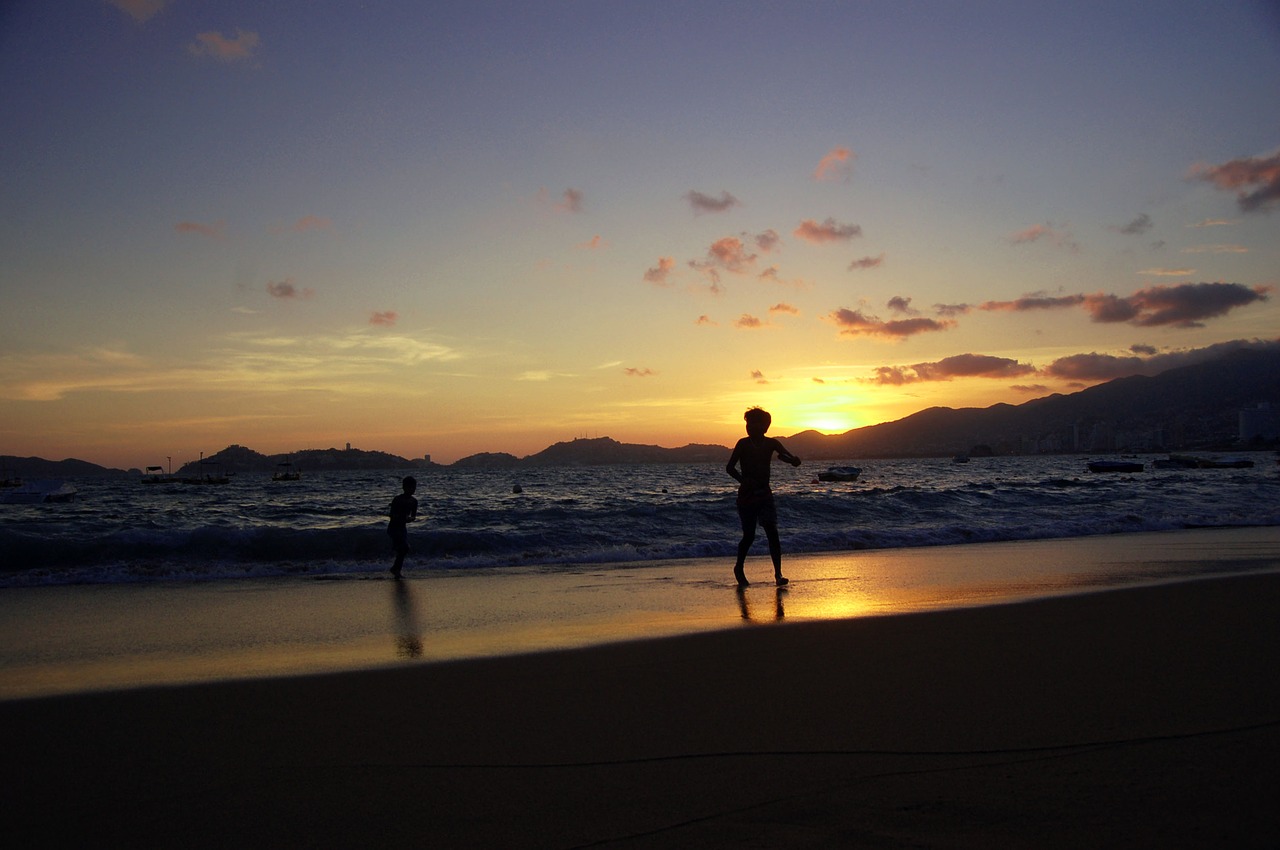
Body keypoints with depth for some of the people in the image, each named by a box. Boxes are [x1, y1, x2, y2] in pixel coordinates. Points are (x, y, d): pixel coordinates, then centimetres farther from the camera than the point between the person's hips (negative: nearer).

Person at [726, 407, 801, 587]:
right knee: (749, 536, -1)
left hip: (764, 494, 3)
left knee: (772, 533, -9)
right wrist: (743, 480, -26)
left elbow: (796, 462, -2)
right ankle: (739, 569, 23)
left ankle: (778, 574, -7)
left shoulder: (771, 444, 2)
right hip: (747, 495, -2)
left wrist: (785, 457, -26)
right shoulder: (743, 443, -6)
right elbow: (730, 467, -9)